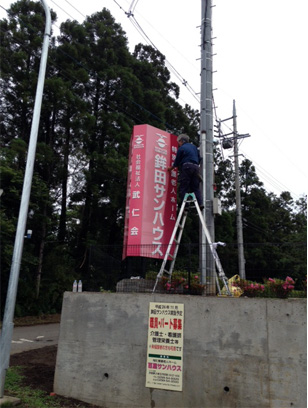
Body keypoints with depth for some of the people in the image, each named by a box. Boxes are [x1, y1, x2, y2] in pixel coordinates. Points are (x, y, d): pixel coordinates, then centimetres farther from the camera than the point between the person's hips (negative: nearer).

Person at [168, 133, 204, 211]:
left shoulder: (181, 148, 1)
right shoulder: (194, 147, 20)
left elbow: (177, 162, 6)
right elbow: (199, 158, 21)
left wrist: (171, 168, 21)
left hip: (186, 167, -6)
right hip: (196, 167, 6)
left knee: (183, 188, -4)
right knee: (196, 187, 6)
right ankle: (200, 203, -7)